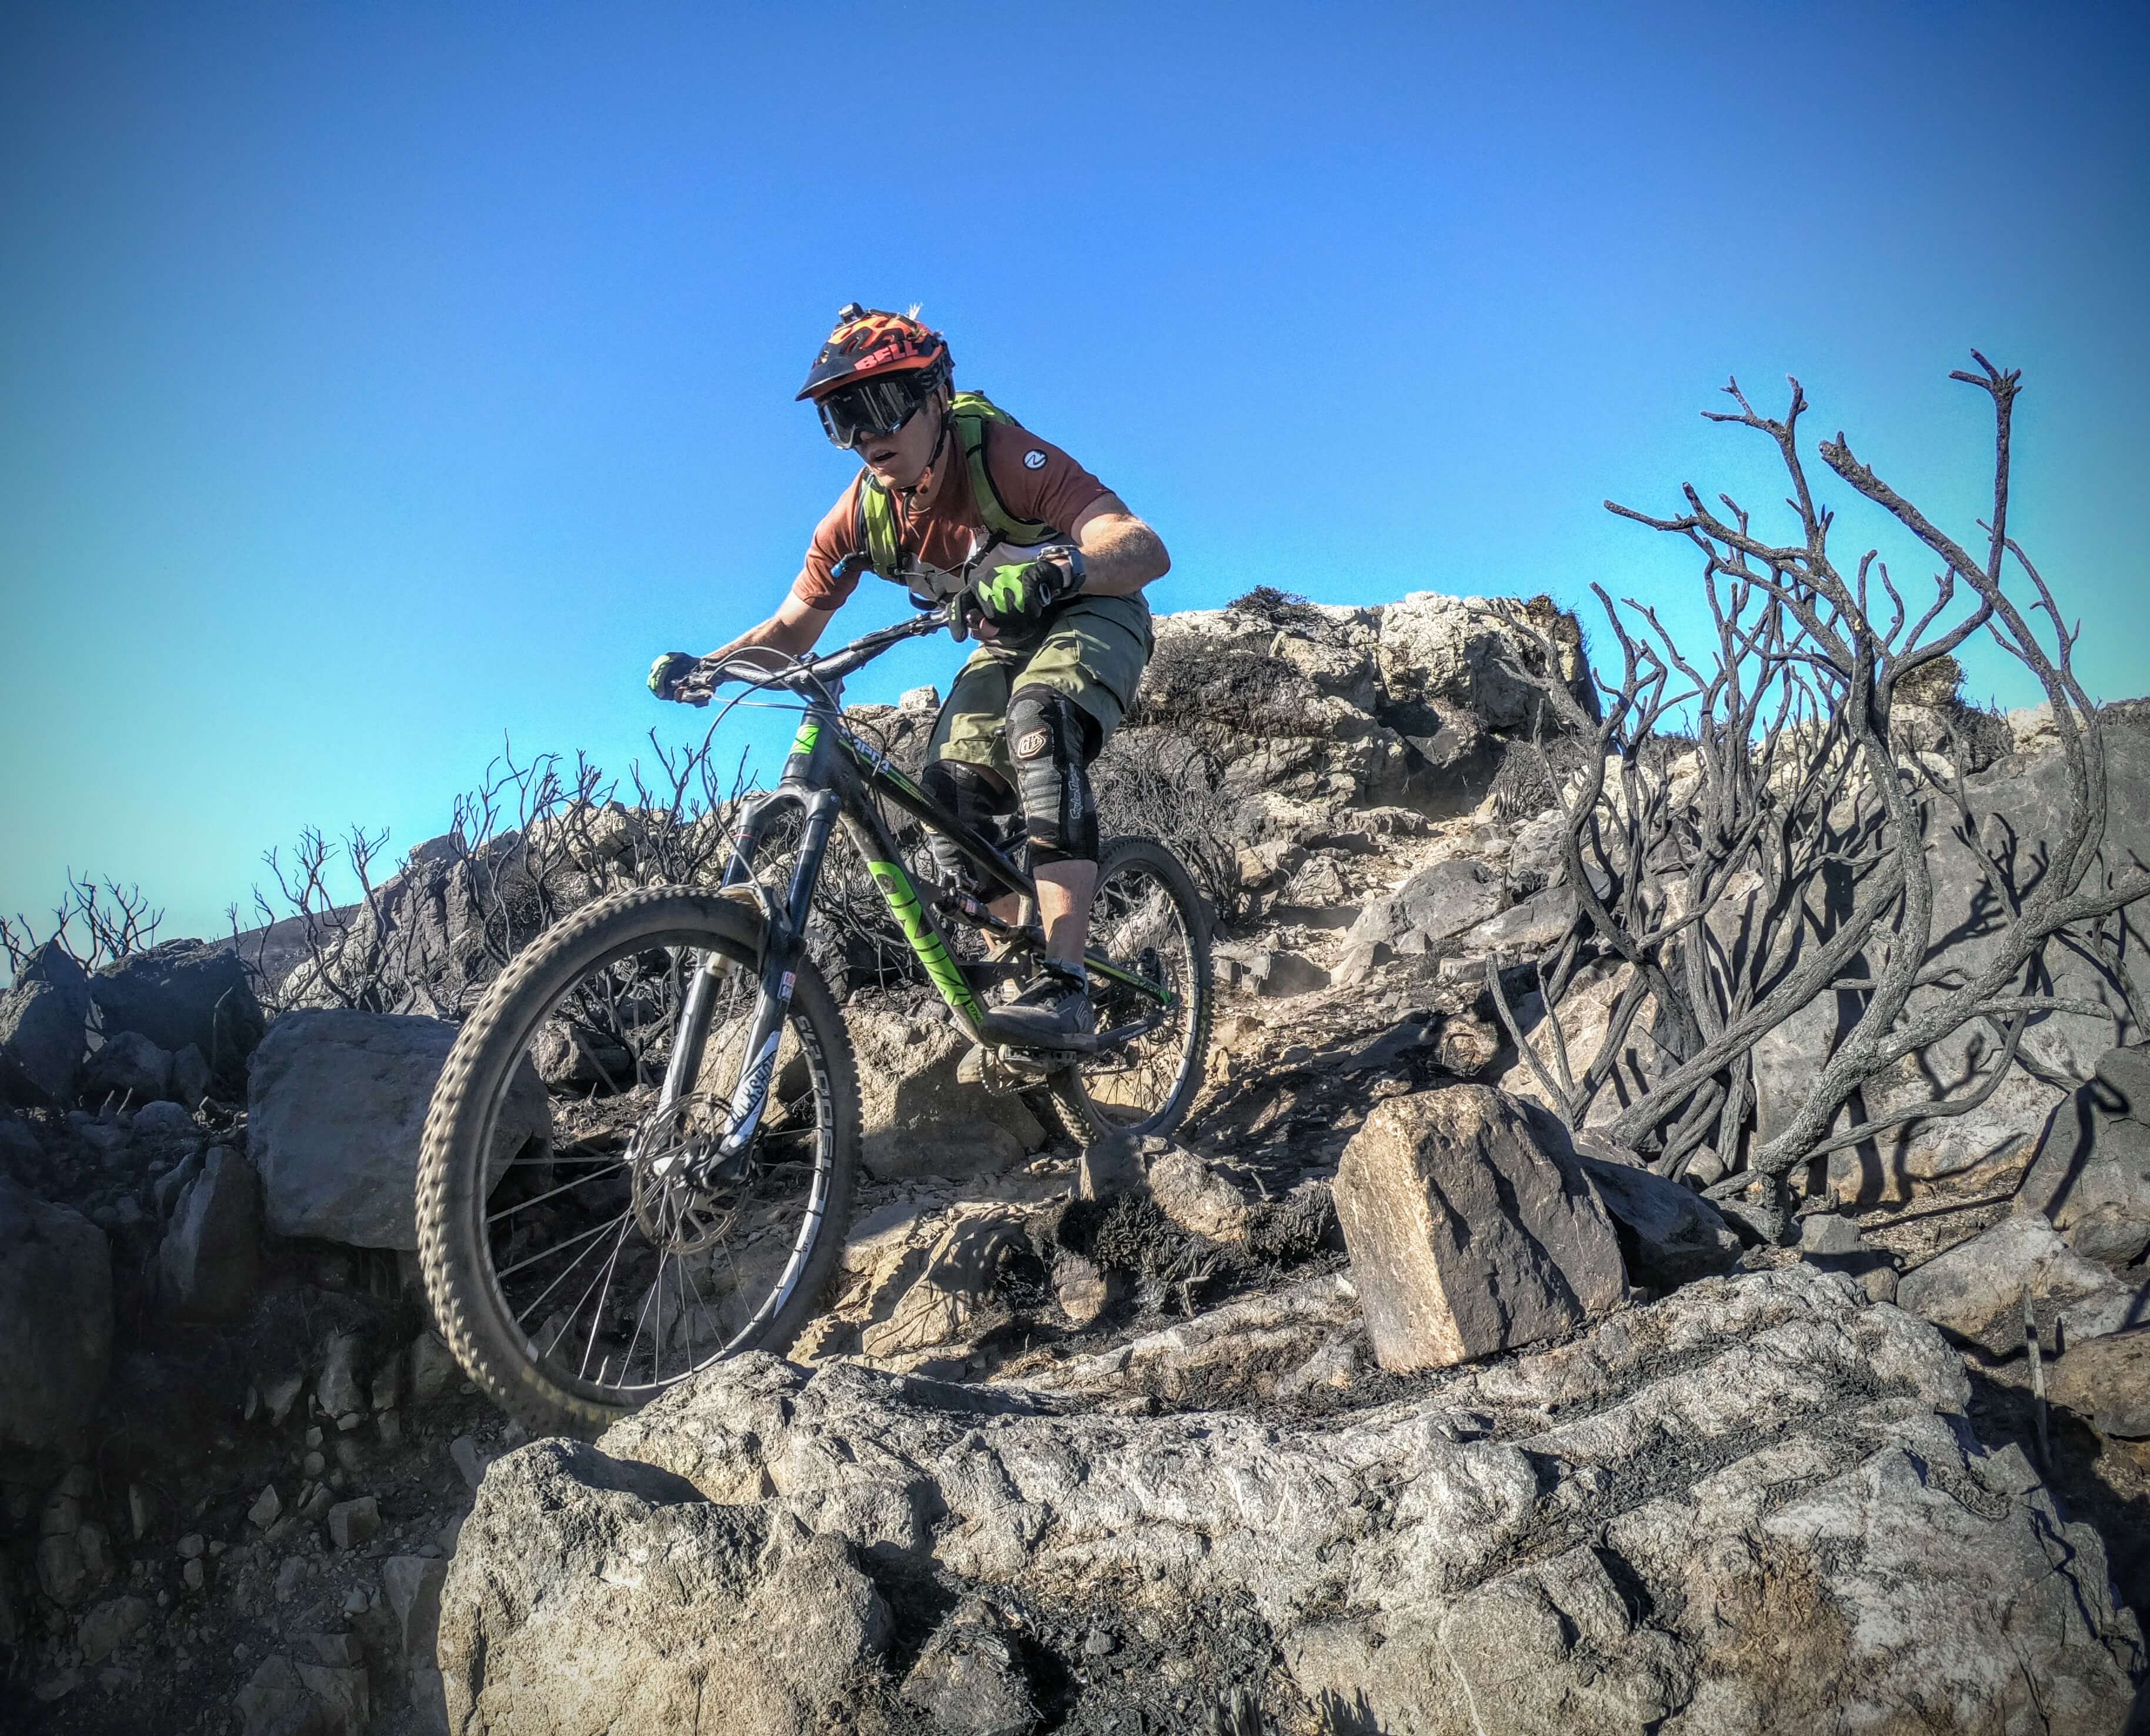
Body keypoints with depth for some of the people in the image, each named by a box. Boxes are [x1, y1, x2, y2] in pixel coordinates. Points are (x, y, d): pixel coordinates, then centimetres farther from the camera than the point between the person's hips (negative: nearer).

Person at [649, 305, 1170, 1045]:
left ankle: (1064, 982, -38)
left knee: (1037, 723, -35)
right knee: (951, 792, -12)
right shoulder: (861, 515, -14)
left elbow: (1148, 549, -42)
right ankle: (1013, 969, 5)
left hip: (1092, 615, -6)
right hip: (1004, 642, 6)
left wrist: (1058, 568, -63)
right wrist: (706, 666, -25)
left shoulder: (1003, 457, -30)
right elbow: (793, 627, -6)